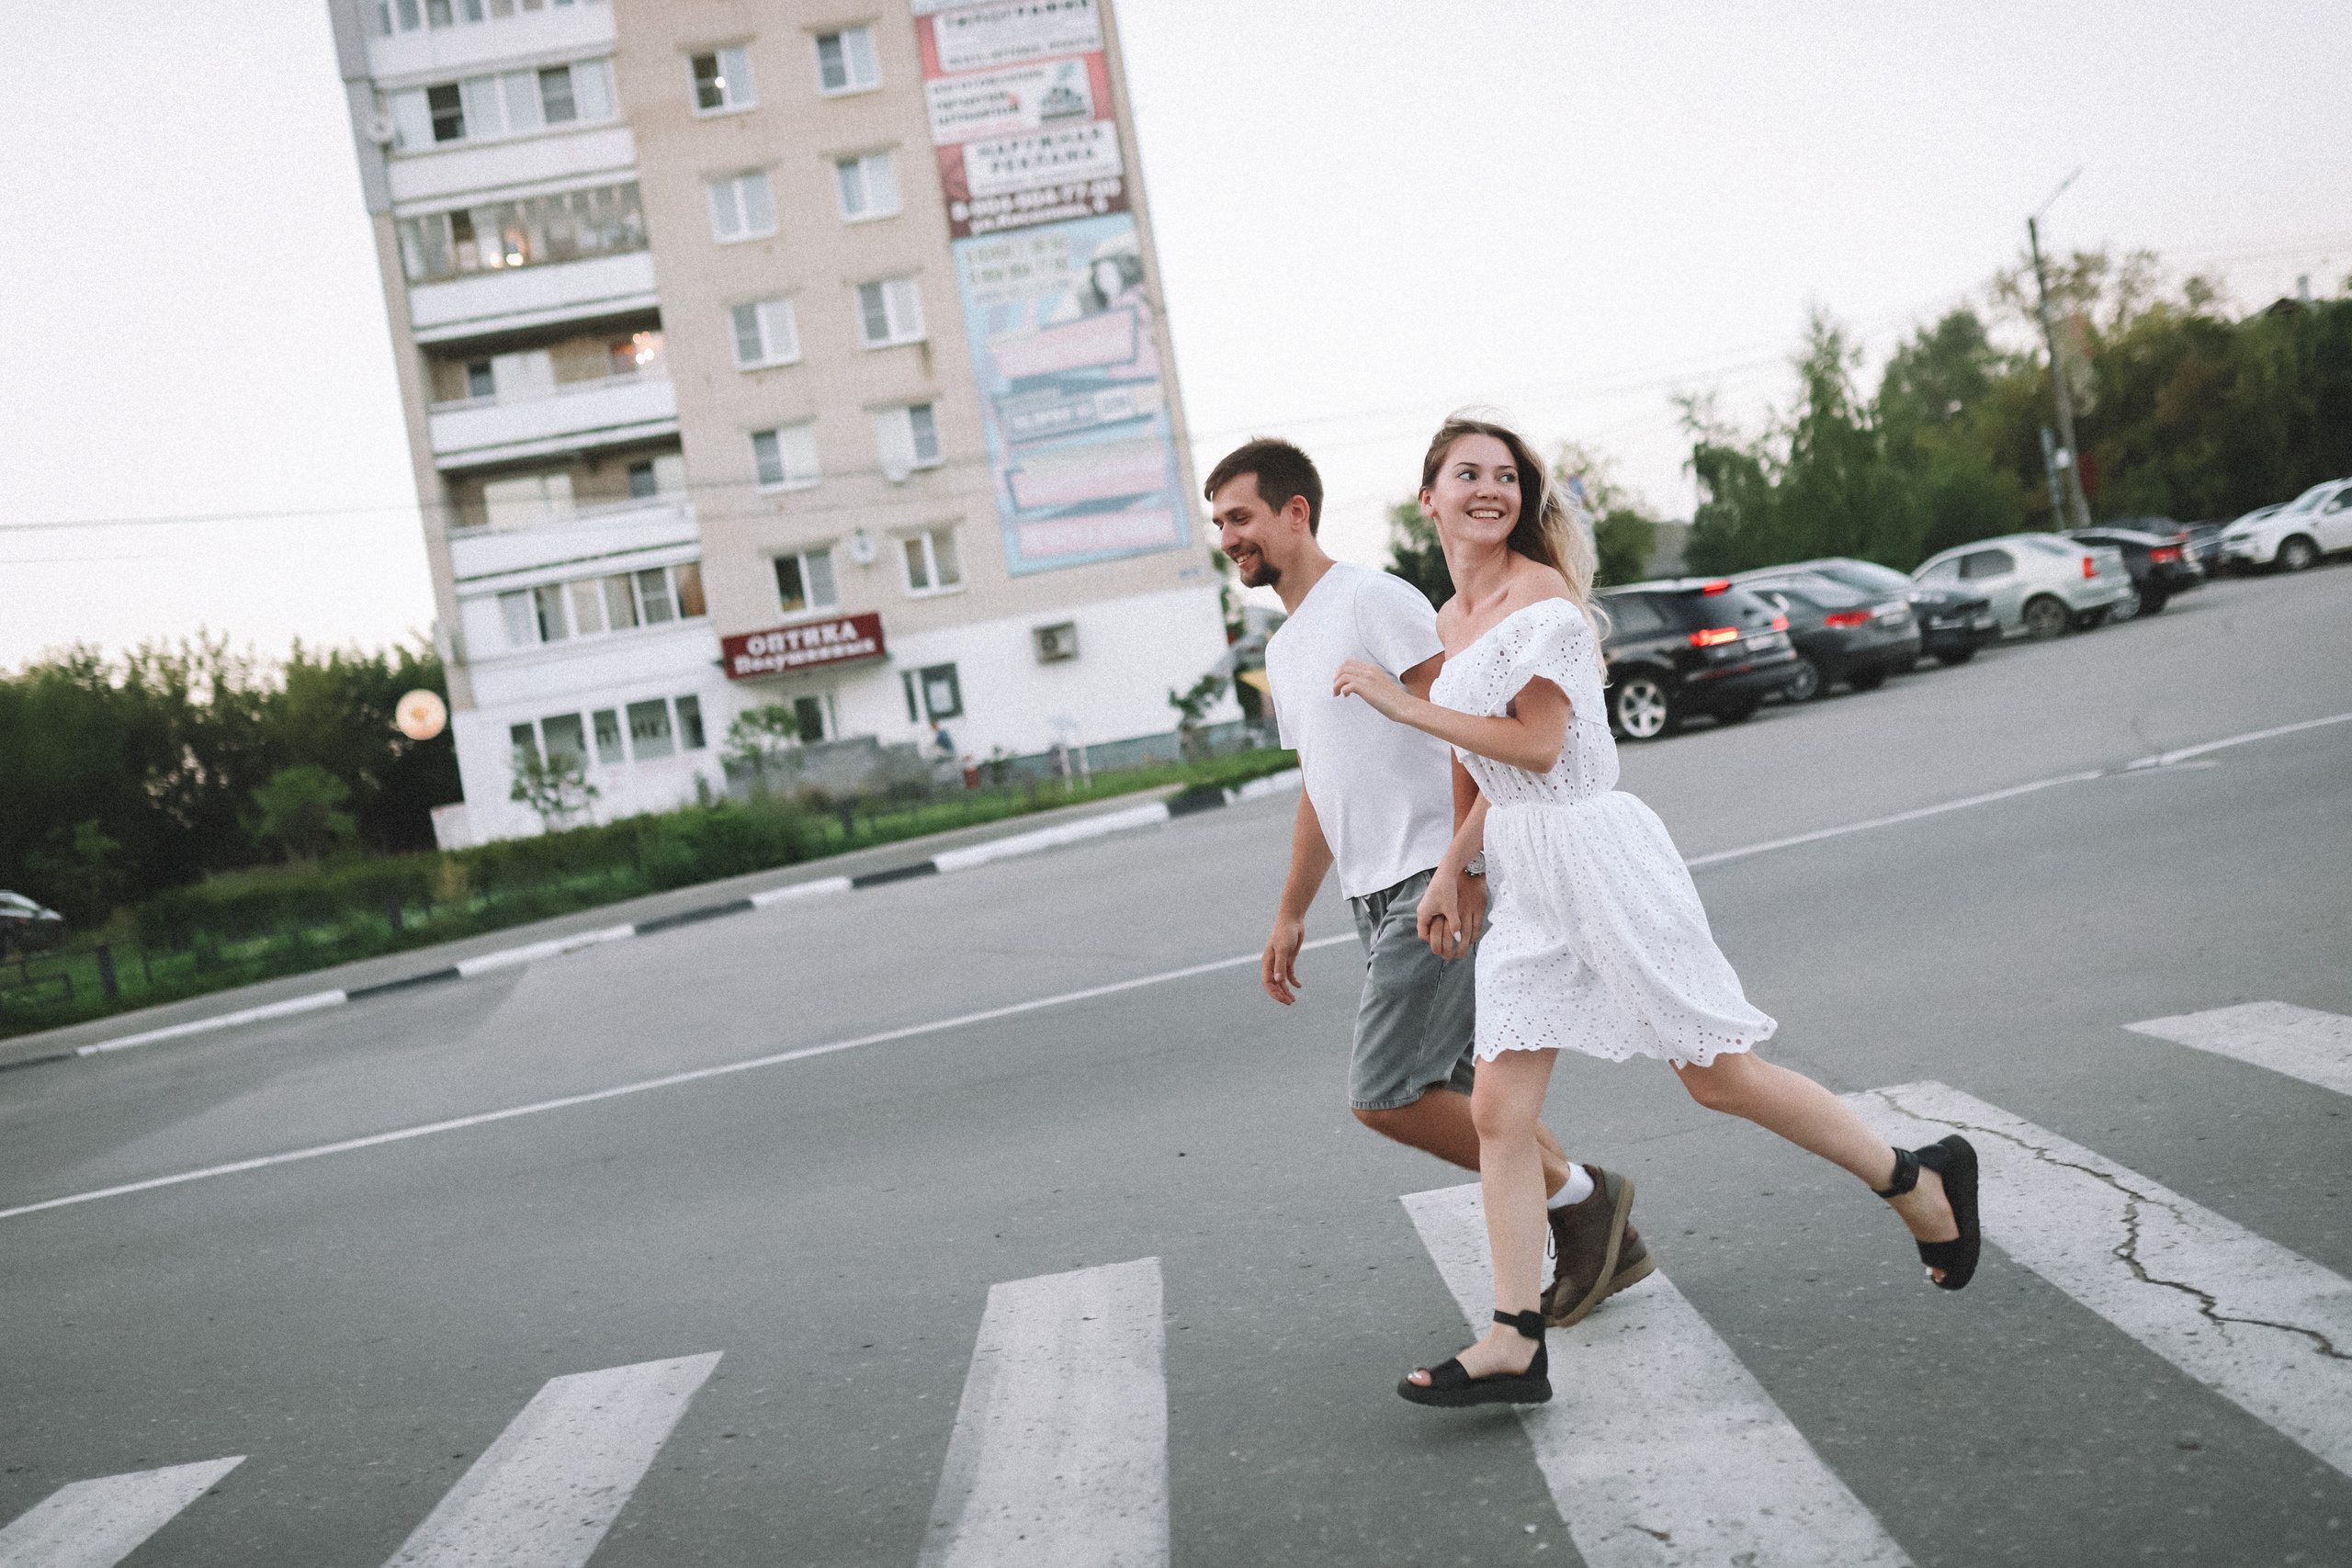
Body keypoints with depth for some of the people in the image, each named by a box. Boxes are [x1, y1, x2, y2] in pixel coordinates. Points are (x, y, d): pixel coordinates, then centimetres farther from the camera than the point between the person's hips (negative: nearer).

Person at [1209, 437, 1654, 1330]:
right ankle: (1603, 1239, 21)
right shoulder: (1283, 651, 21)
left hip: (1441, 885, -10)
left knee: (1384, 1097, -13)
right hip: (1379, 897, 10)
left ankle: (1578, 1198, 2)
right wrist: (1290, 915, 29)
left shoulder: (1373, 600, -9)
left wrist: (1462, 860, -27)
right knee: (1461, 1094, 10)